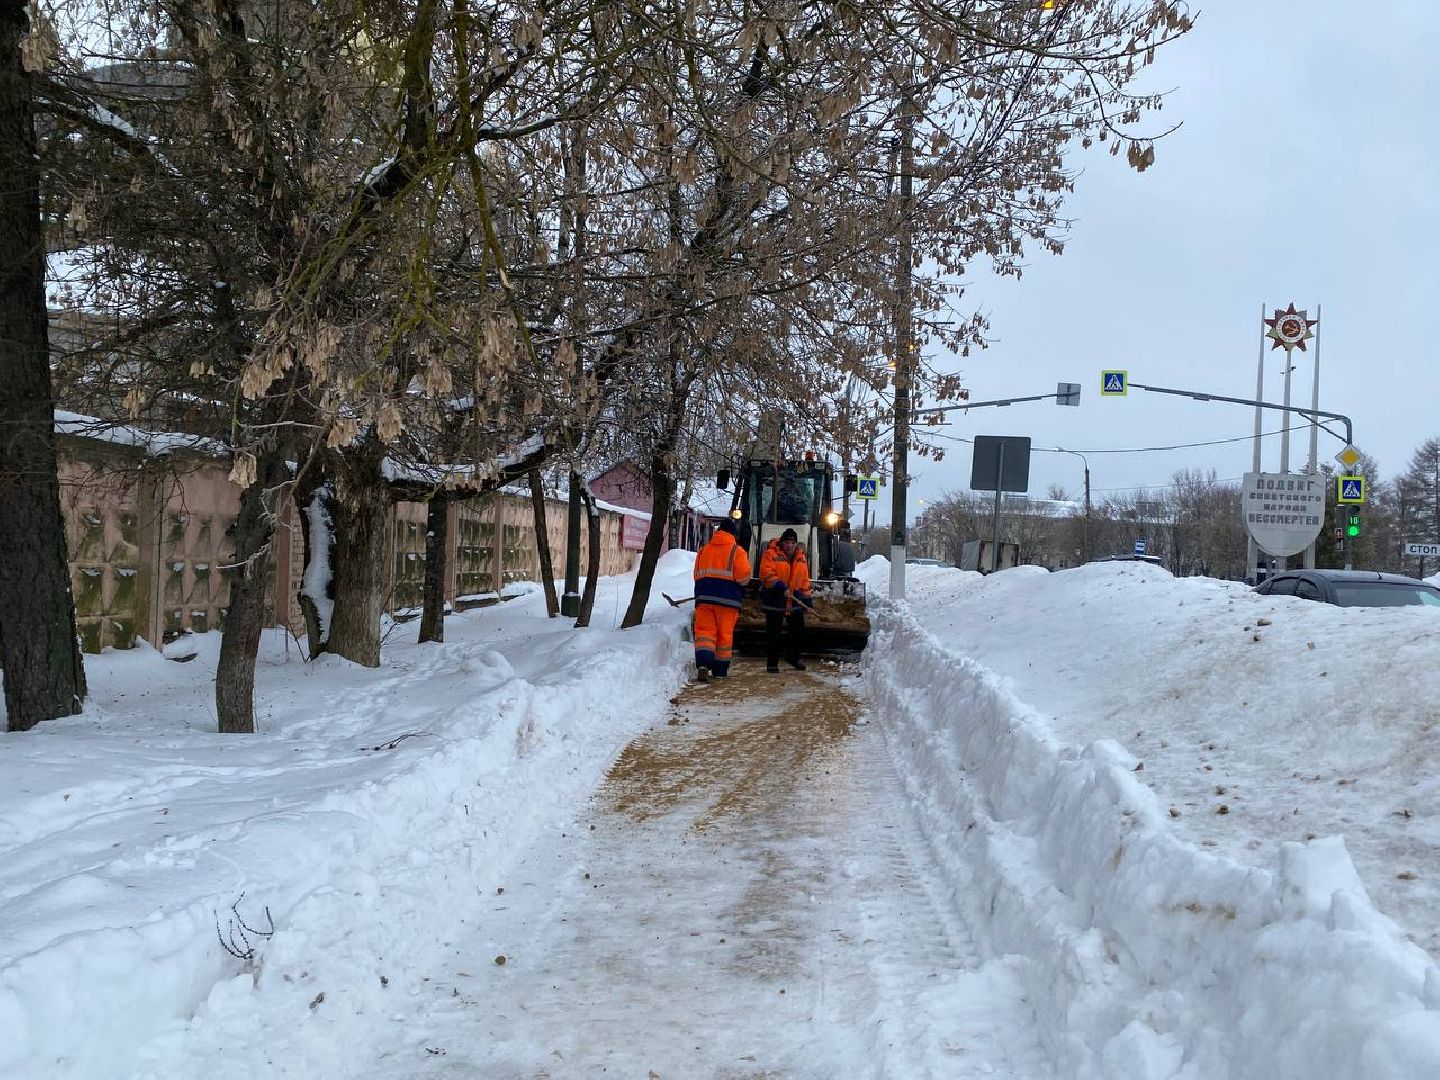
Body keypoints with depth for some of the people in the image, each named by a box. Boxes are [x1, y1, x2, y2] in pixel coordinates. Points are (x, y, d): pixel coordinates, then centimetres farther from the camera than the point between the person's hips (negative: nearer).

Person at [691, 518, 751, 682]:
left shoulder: (704, 550, 11)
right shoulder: (737, 551, -2)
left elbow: (697, 575, 15)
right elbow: (744, 577, -7)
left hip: (704, 596, 2)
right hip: (728, 599, -2)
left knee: (705, 631, 1)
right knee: (725, 634, 8)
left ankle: (703, 663, -22)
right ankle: (720, 669, 14)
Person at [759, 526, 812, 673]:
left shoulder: (801, 557, 9)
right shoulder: (771, 554, -10)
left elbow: (804, 580, 14)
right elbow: (766, 574, -20)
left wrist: (807, 598, 10)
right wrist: (781, 587, -27)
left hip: (795, 601, 5)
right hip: (774, 600, -5)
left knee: (799, 631, 11)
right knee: (773, 634, -1)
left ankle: (793, 656, 32)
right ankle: (772, 663, 9)